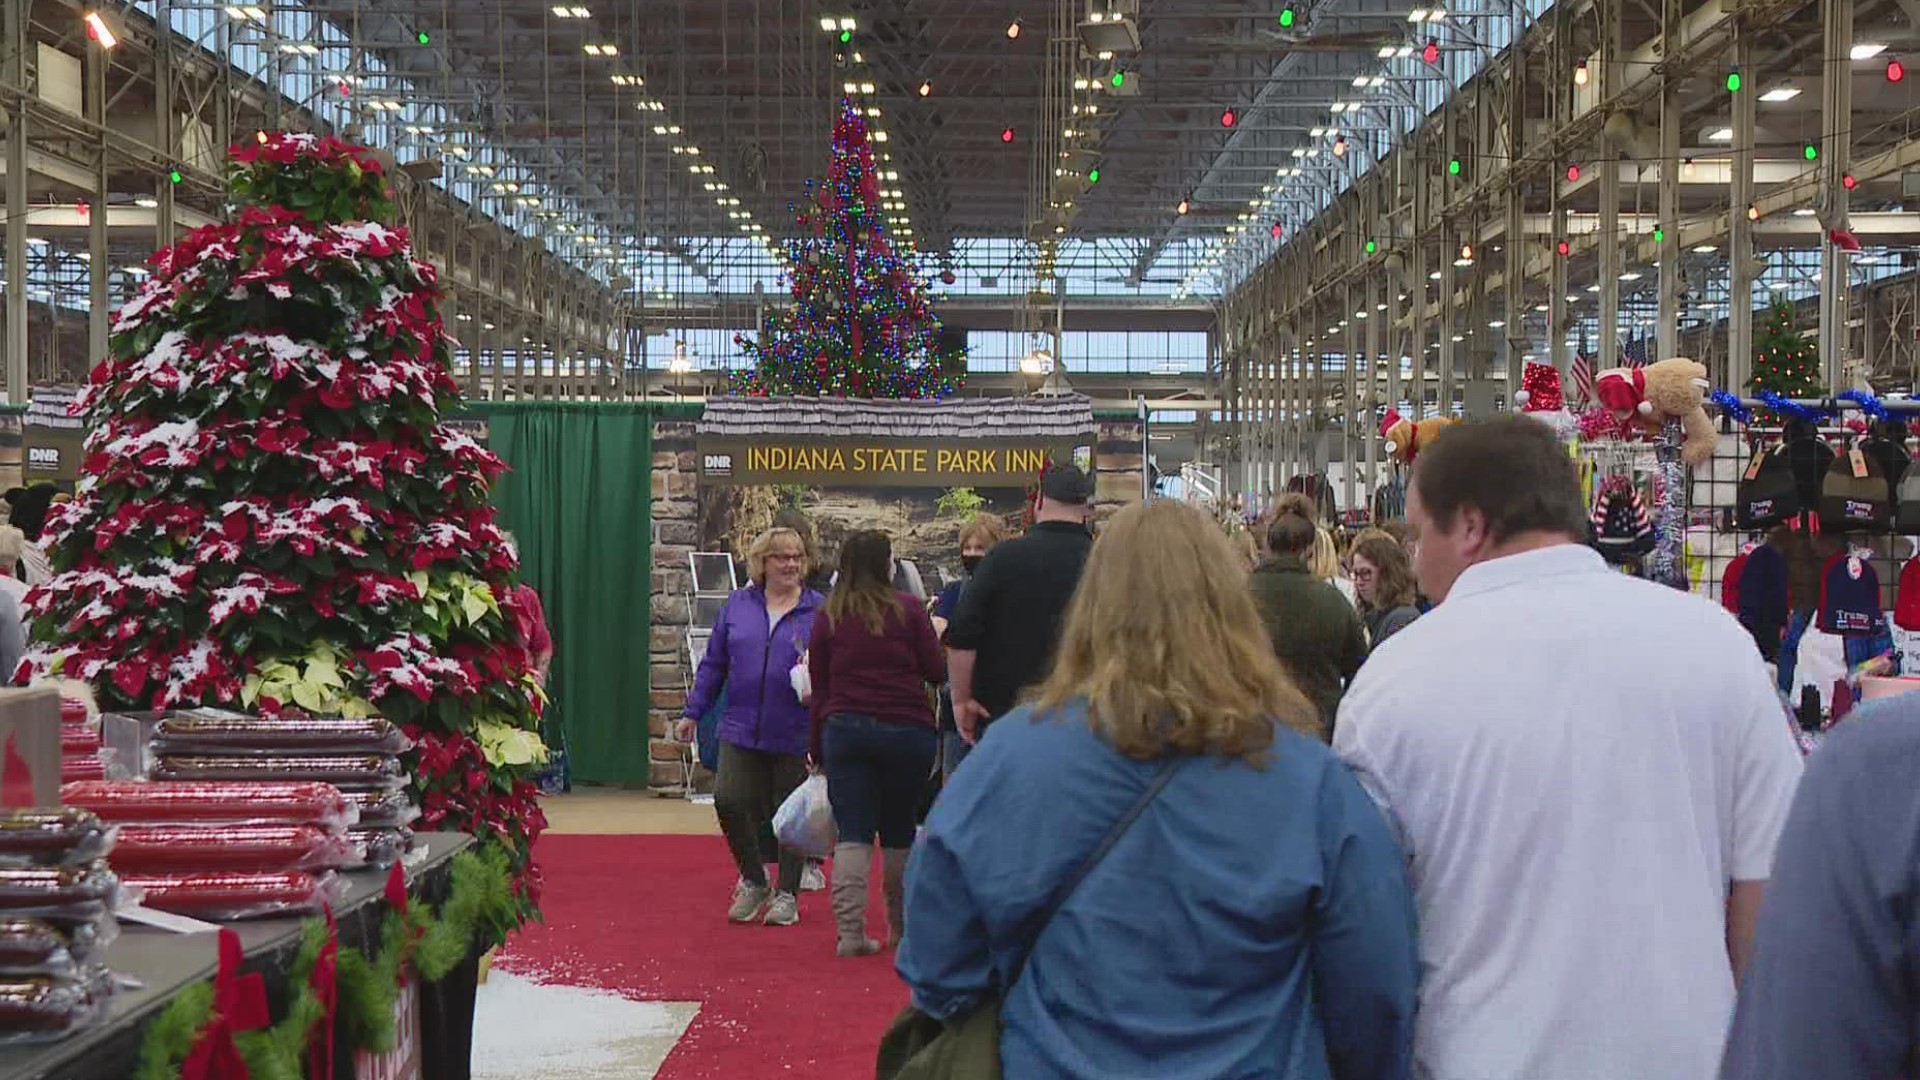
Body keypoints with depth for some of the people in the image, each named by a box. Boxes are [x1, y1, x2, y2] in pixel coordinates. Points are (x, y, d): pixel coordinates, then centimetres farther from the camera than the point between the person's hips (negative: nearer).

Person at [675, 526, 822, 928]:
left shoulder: (818, 610, -1)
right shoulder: (738, 605, 6)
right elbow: (713, 664, 12)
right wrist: (692, 713, 12)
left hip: (794, 735, -2)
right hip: (742, 729, 2)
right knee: (729, 800, -10)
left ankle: (786, 894, 24)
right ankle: (754, 880, 13)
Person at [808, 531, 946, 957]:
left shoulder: (827, 617, 5)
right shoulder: (908, 609, -3)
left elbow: (819, 689, 7)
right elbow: (937, 672, -1)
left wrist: (818, 750, 13)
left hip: (845, 730, 1)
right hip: (907, 730, -1)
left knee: (852, 836, 1)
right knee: (899, 833, 12)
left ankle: (850, 930, -9)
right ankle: (902, 927, 24)